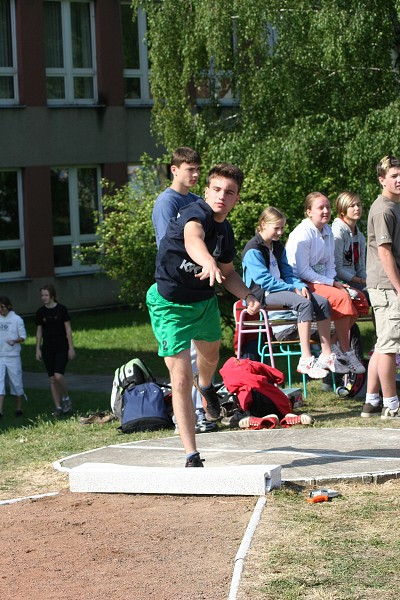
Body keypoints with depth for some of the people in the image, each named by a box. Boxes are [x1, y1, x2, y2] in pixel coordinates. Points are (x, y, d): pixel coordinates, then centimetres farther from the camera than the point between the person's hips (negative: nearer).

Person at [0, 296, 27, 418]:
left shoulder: (16, 319, -3)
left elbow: (23, 337, -3)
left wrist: (15, 341, -20)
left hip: (13, 356, -2)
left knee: (16, 382, 6)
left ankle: (19, 408, 20)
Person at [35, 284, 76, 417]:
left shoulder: (61, 309, -5)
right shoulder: (40, 312, 5)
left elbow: (68, 329, -3)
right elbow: (39, 331, 11)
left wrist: (71, 348, -6)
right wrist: (38, 349, 6)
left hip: (61, 347, -4)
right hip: (47, 349, 4)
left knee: (58, 375, -18)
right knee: (52, 379, 3)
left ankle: (66, 398, 7)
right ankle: (58, 407, 11)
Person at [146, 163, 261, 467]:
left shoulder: (226, 231, -3)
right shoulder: (197, 214, -28)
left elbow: (228, 272, 13)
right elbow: (192, 238, -54)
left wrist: (247, 295, -5)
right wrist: (207, 261, -75)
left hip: (205, 301, 8)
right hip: (170, 305, -8)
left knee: (211, 356, 31)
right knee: (181, 378, -13)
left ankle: (206, 385, 69)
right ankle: (192, 456, -7)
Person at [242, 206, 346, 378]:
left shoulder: (278, 247, 17)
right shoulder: (253, 250, -11)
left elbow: (287, 272, 17)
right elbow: (264, 280, -18)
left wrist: (301, 285, -5)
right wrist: (293, 288, -17)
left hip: (280, 288, 9)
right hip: (262, 293, -9)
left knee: (322, 302, -8)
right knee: (304, 303, -31)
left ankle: (327, 354, -6)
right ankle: (306, 361, -36)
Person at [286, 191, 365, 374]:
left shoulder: (328, 232, 12)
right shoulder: (302, 234, -13)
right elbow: (302, 271, -17)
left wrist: (334, 282, -5)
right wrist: (332, 283, -17)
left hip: (322, 280, 8)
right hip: (303, 284, -8)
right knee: (342, 297, -28)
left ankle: (340, 346, -8)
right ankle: (345, 351, -21)